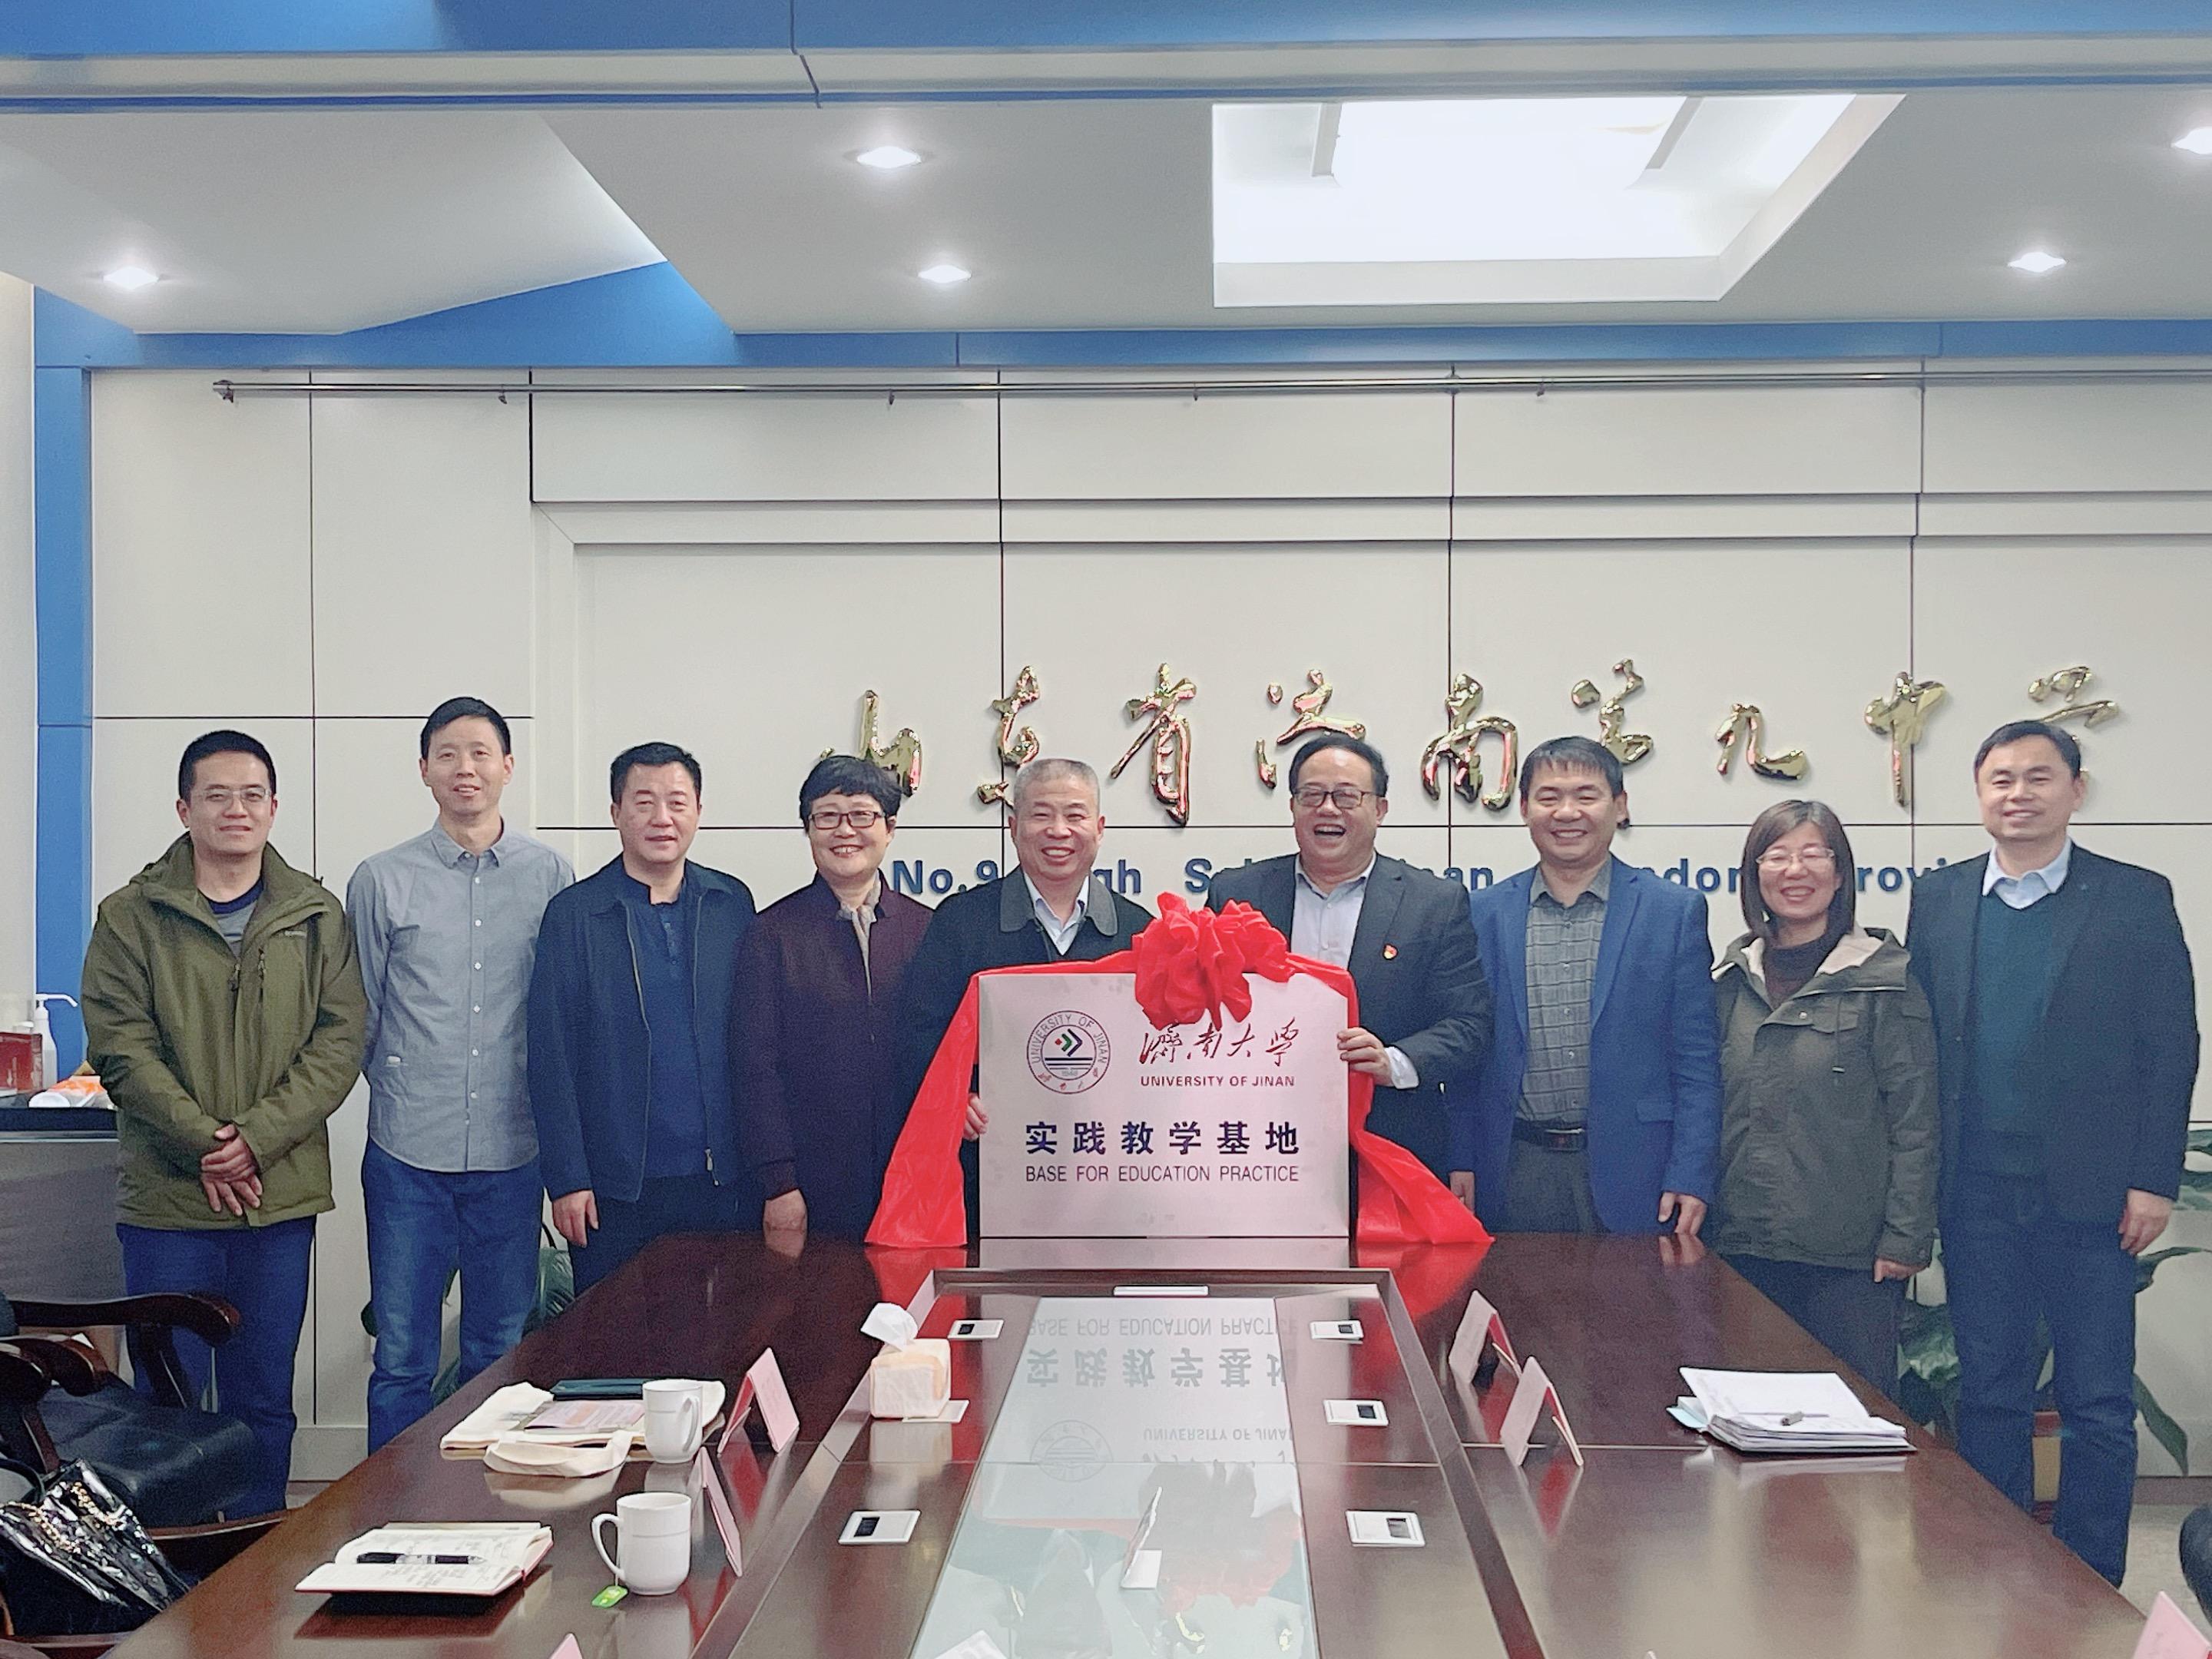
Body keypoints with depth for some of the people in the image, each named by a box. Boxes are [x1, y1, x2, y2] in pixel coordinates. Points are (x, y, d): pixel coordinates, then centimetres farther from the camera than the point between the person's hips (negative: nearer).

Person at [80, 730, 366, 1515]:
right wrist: (200, 1141, -15)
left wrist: (257, 1137, -12)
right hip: (166, 1195, -1)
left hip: (282, 1194, 2)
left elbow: (339, 1041, 0)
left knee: (264, 1400, 10)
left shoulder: (317, 917, 6)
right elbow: (120, 1047, -5)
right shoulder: (133, 916, 1)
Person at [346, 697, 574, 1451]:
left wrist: (534, 1099, 5)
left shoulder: (552, 877, 3)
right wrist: (403, 1088, 7)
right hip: (408, 1154, -1)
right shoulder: (381, 880, 2)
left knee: (500, 1354, 10)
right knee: (402, 1359, 4)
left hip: (512, 1153, 1)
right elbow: (360, 1014, 10)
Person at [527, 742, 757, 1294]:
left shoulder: (732, 903, 7)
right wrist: (567, 1180, -7)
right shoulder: (573, 913, 0)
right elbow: (550, 1058, -2)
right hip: (615, 1186, -2)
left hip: (723, 1182, 2)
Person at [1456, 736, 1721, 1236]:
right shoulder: (1483, 913, 8)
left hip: (1631, 1176, -1)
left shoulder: (1675, 911, 3)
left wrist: (1690, 1177, -6)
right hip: (1515, 1172, 1)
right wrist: (1461, 1166, 2)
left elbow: (1697, 1063, 1)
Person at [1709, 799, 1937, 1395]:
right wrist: (1700, 1208, 8)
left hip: (1850, 1254, -4)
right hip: (1743, 1244, 4)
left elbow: (1915, 1117, -5)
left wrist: (1905, 1236, -10)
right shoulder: (1732, 980, 10)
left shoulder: (1883, 978, -4)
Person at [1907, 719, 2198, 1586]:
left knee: (2098, 1405, 4)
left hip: (2090, 1192, -2)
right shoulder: (1938, 898, 7)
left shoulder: (2136, 897, 0)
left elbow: (2171, 1047, -2)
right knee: (1988, 1393, 10)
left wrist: (2153, 1180, -7)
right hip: (1977, 1191, 2)